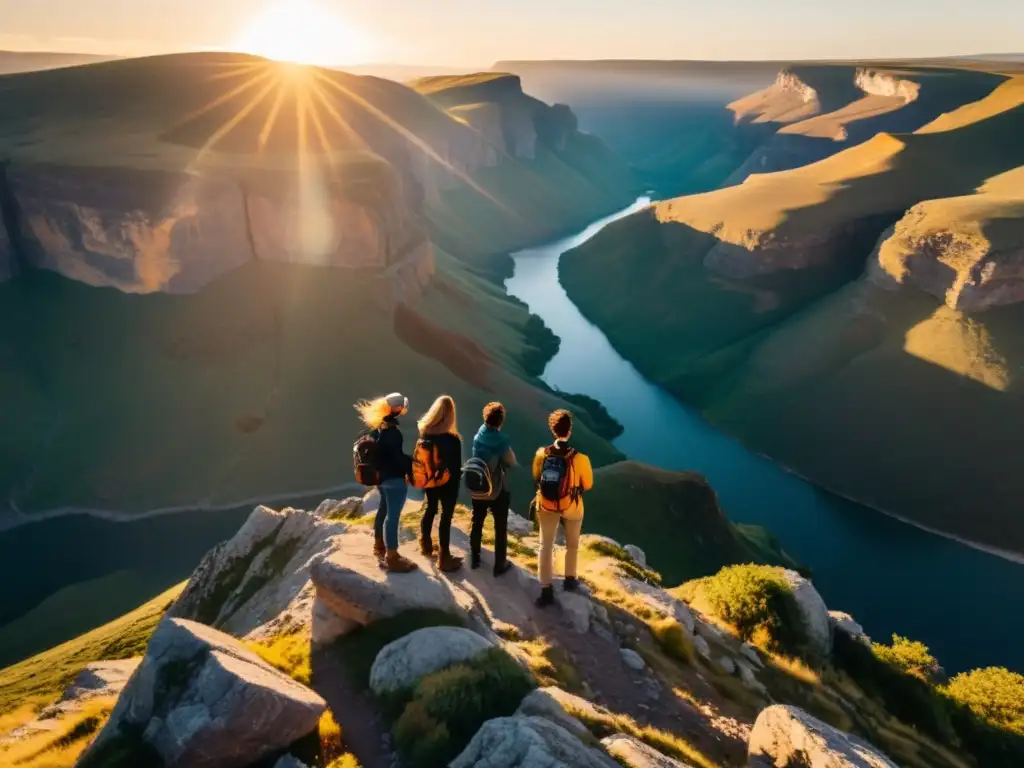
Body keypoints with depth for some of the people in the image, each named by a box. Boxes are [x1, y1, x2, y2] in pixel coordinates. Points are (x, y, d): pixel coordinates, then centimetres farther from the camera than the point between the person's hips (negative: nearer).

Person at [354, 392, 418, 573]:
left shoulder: (376, 425, 2)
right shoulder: (391, 431, -25)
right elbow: (398, 457, -25)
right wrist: (414, 465, -14)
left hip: (380, 474, 10)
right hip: (393, 478, -10)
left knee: (384, 508, 24)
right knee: (392, 515, -3)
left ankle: (379, 545, 40)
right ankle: (392, 558, 3)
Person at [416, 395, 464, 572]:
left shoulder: (424, 433, -9)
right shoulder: (452, 439, -24)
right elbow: (456, 467, -15)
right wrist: (456, 484, 0)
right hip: (447, 483, -5)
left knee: (430, 509, 23)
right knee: (446, 516, 4)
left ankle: (426, 545, 41)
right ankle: (444, 558, 11)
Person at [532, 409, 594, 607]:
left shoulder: (541, 454, -17)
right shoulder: (580, 458, -26)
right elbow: (588, 485, -10)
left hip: (547, 505, 1)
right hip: (571, 507, -1)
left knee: (546, 546, 14)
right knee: (572, 544, 23)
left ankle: (546, 590, 16)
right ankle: (570, 579, 41)